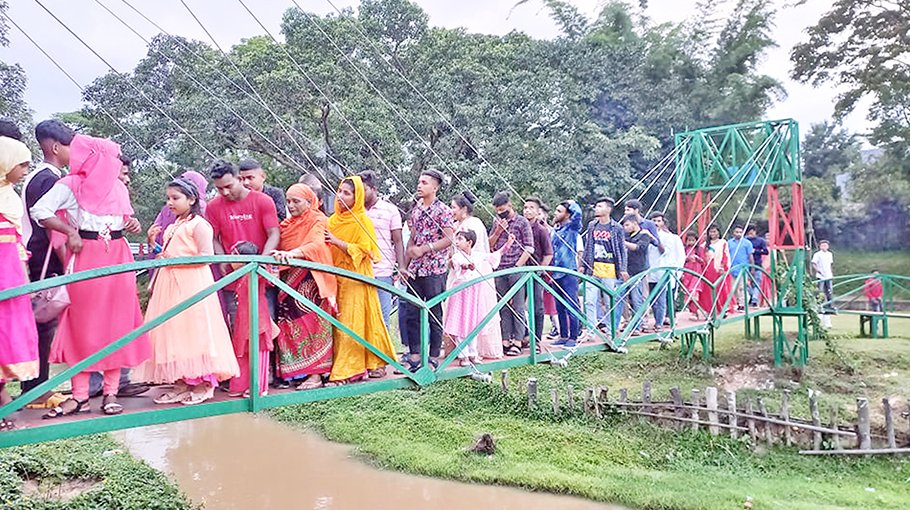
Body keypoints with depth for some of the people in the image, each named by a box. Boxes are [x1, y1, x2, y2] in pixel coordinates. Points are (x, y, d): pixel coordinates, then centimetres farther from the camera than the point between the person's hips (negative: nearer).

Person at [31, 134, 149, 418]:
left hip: (118, 259, 5)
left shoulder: (118, 187, 14)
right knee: (83, 324, -1)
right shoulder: (72, 185, -3)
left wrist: (132, 225, 4)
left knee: (117, 324, 2)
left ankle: (111, 393, 8)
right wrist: (70, 232, -15)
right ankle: (80, 395, 6)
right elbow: (40, 211, -13)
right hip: (85, 258, -4)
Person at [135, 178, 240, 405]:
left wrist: (175, 260, -18)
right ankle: (181, 383, 12)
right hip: (170, 284, 9)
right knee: (173, 331, 6)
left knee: (194, 329, -7)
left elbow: (206, 255, -16)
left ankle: (203, 385, 2)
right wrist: (153, 243, 8)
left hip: (192, 284, -9)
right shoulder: (171, 228, 20)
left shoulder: (198, 224, -6)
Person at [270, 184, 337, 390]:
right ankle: (293, 372, 8)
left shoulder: (318, 221, -3)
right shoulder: (287, 224, 18)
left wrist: (291, 253, -37)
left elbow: (317, 245, -21)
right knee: (291, 325, 2)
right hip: (289, 282, 6)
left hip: (311, 281, -6)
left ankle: (315, 375, -5)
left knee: (310, 324, -8)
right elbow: (280, 248, 16)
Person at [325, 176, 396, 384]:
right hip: (336, 278, 6)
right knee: (338, 323, 3)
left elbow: (362, 250, -11)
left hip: (355, 279, -6)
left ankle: (345, 371, -2)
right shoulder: (333, 220, 13)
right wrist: (325, 242, 2)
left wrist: (337, 242, -18)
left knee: (351, 323, -6)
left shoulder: (362, 221, -4)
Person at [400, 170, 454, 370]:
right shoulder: (415, 209, 14)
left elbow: (449, 239, -12)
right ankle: (414, 356, 14)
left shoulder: (443, 210, -6)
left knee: (434, 314, 2)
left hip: (434, 270, -6)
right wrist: (404, 265, 13)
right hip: (415, 270, 7)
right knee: (410, 313, 6)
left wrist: (424, 248, -19)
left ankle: (433, 358, 11)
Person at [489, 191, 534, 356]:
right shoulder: (497, 222, 14)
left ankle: (517, 342, 0)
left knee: (518, 307, -2)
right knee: (504, 307, 7)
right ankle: (505, 340, 12)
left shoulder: (522, 222, 0)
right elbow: (489, 245, 13)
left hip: (516, 270, -5)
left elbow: (529, 249, -4)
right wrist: (498, 231, -2)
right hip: (500, 270, 5)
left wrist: (517, 266, -11)